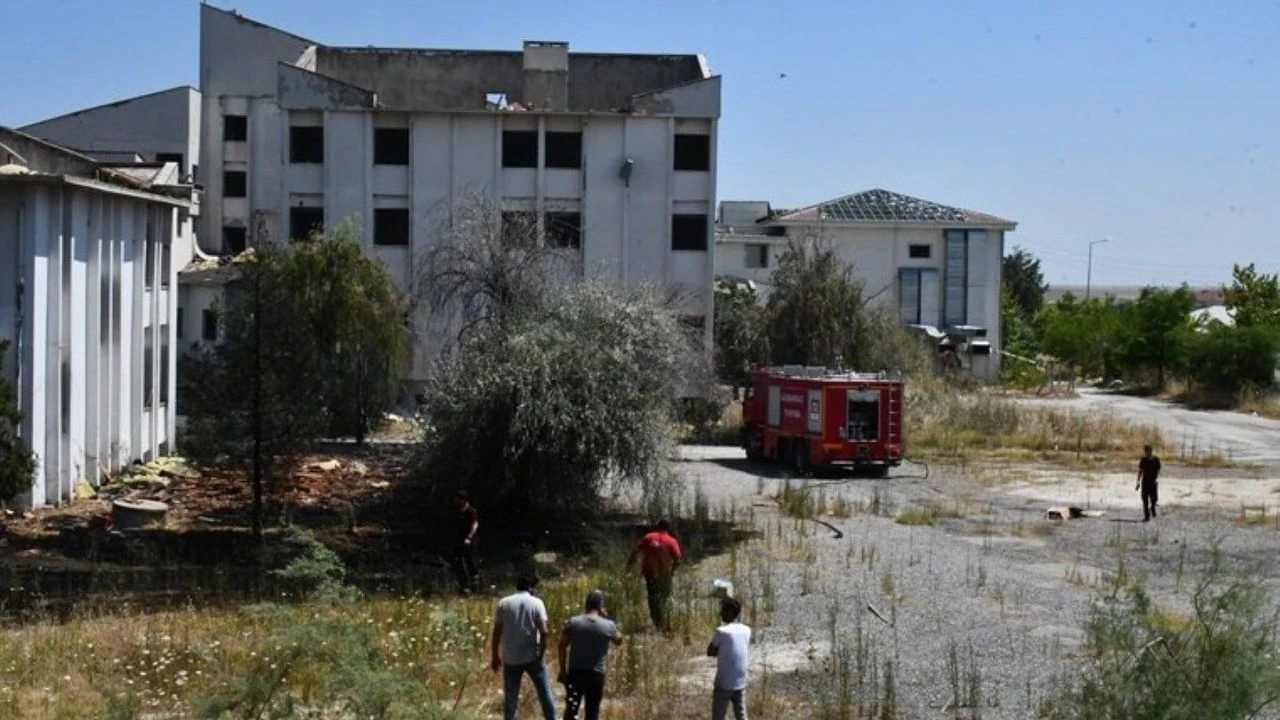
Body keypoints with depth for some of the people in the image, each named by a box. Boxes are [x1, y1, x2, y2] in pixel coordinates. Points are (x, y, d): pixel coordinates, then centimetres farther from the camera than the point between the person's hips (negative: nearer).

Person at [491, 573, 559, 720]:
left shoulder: (504, 603, 0)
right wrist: (541, 655, -8)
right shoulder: (536, 603, -4)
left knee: (510, 698, 10)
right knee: (545, 694, 12)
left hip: (511, 659, 1)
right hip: (532, 657, -1)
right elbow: (543, 631, -14)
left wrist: (495, 656, 6)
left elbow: (496, 632, -2)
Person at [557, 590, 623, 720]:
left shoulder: (573, 622, -4)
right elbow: (619, 641, 14)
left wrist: (563, 670, 9)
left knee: (571, 708, 6)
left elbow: (562, 646, -1)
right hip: (597, 674, -1)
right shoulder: (608, 625, -6)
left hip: (575, 672, 1)